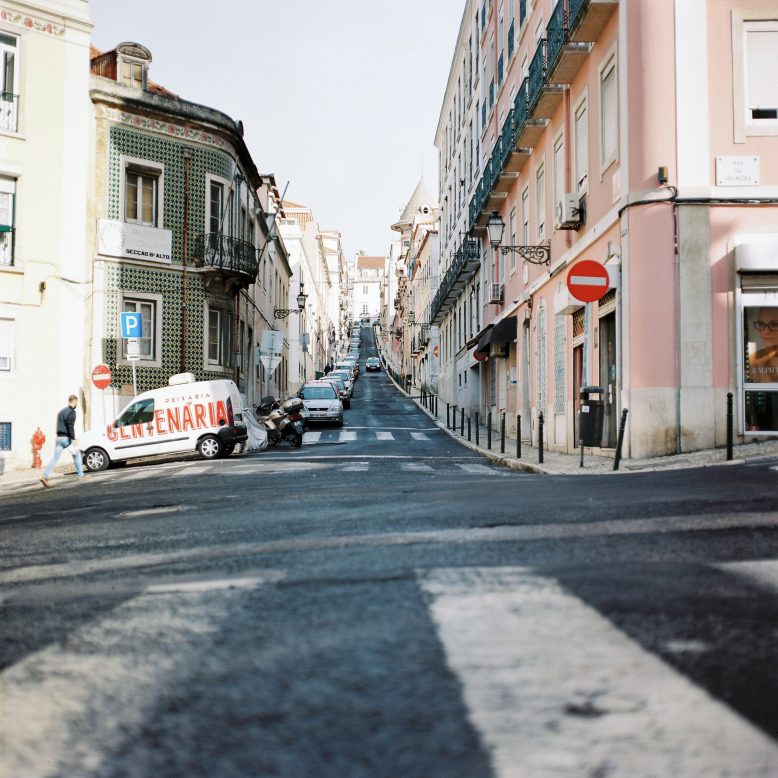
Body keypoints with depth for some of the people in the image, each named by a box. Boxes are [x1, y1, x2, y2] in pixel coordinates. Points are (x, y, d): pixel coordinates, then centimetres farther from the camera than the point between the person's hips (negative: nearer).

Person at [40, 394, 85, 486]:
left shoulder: (61, 411, 19)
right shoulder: (71, 412, -8)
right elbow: (70, 427, -18)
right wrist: (73, 440, -20)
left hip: (59, 437, 7)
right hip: (66, 437, -7)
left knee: (55, 458, 1)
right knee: (77, 454, 11)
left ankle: (45, 476, -11)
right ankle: (80, 474, 13)